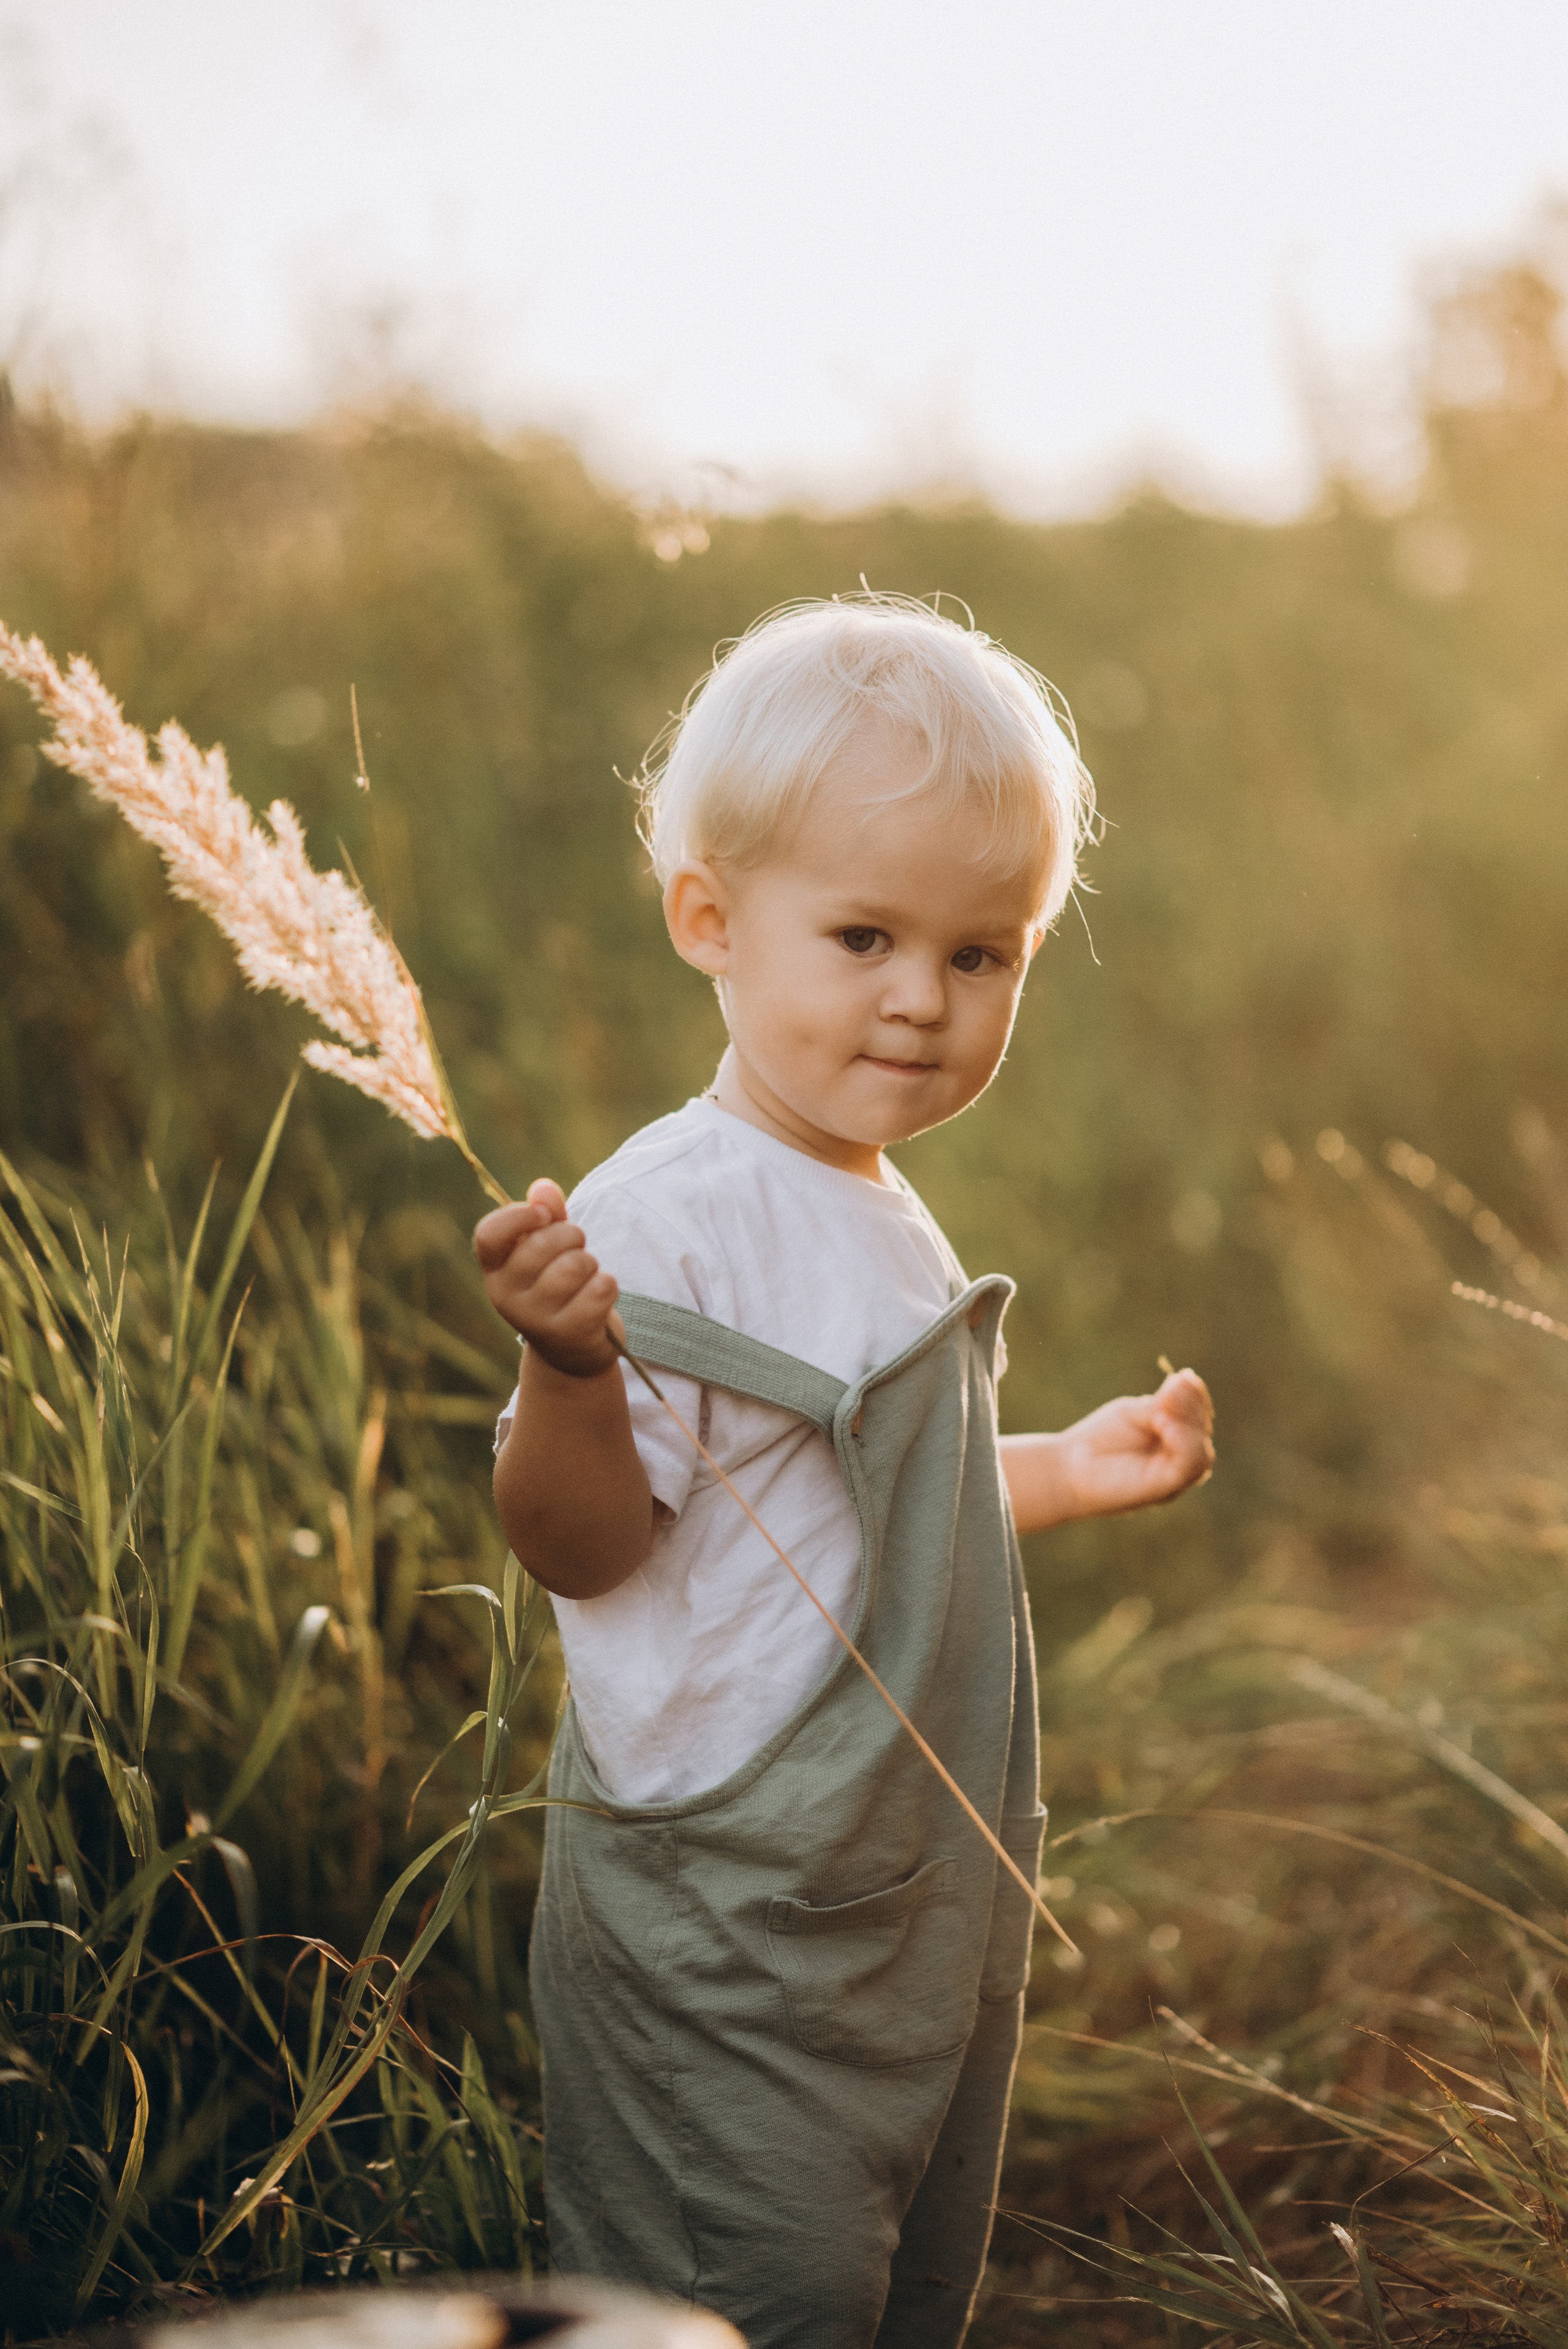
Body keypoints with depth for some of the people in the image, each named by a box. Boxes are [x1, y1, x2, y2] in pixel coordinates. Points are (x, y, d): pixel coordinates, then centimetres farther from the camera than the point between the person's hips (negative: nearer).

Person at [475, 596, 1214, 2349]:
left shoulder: (881, 1219, 9)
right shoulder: (670, 1222, -21)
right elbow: (585, 1542, -24)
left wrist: (1065, 1474, 16)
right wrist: (570, 1369, -42)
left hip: (932, 1903, 9)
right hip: (725, 1925, -9)